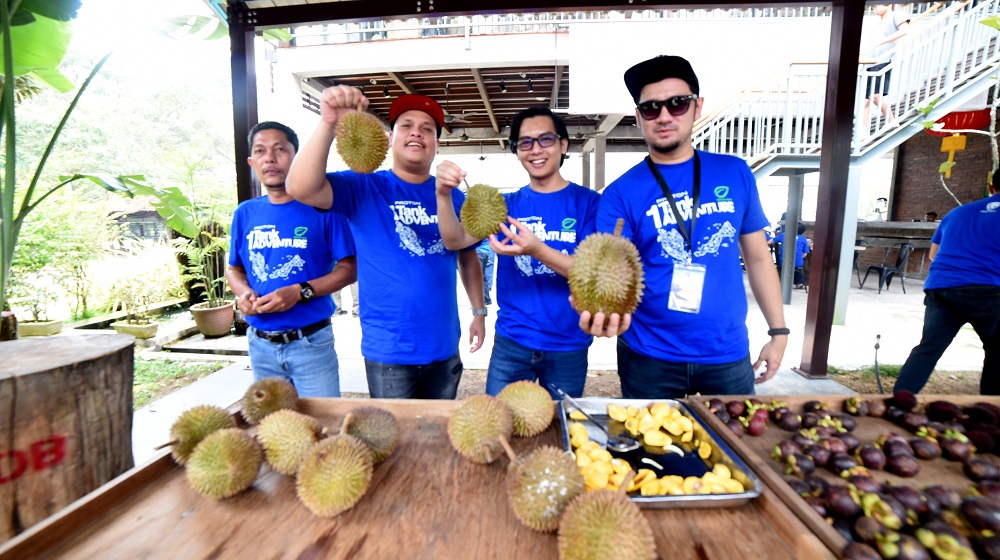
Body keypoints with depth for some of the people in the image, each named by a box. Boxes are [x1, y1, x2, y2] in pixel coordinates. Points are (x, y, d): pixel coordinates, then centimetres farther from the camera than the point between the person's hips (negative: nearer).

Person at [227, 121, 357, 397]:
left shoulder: (322, 207, -8)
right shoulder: (245, 213, 6)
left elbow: (349, 268, -9)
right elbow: (234, 268, 16)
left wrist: (301, 291, -20)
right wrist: (243, 292, -6)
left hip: (311, 343, -4)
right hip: (260, 344, 5)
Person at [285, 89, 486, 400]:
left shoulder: (453, 196, 3)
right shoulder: (364, 188, -7)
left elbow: (468, 257, 12)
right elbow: (301, 188, -24)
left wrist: (479, 312, 8)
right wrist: (329, 123, -36)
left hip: (445, 348, 4)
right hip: (388, 353, -3)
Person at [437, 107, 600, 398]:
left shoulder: (589, 202, -5)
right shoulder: (507, 204, 5)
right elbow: (455, 240, -6)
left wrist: (537, 250, -30)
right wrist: (444, 194, -24)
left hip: (568, 346, -1)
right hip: (511, 341, 2)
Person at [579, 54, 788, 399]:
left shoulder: (735, 174, 1)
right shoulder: (620, 194, -8)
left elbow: (757, 257, 8)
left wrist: (778, 331, 6)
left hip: (728, 353, 3)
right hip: (649, 356, -2)